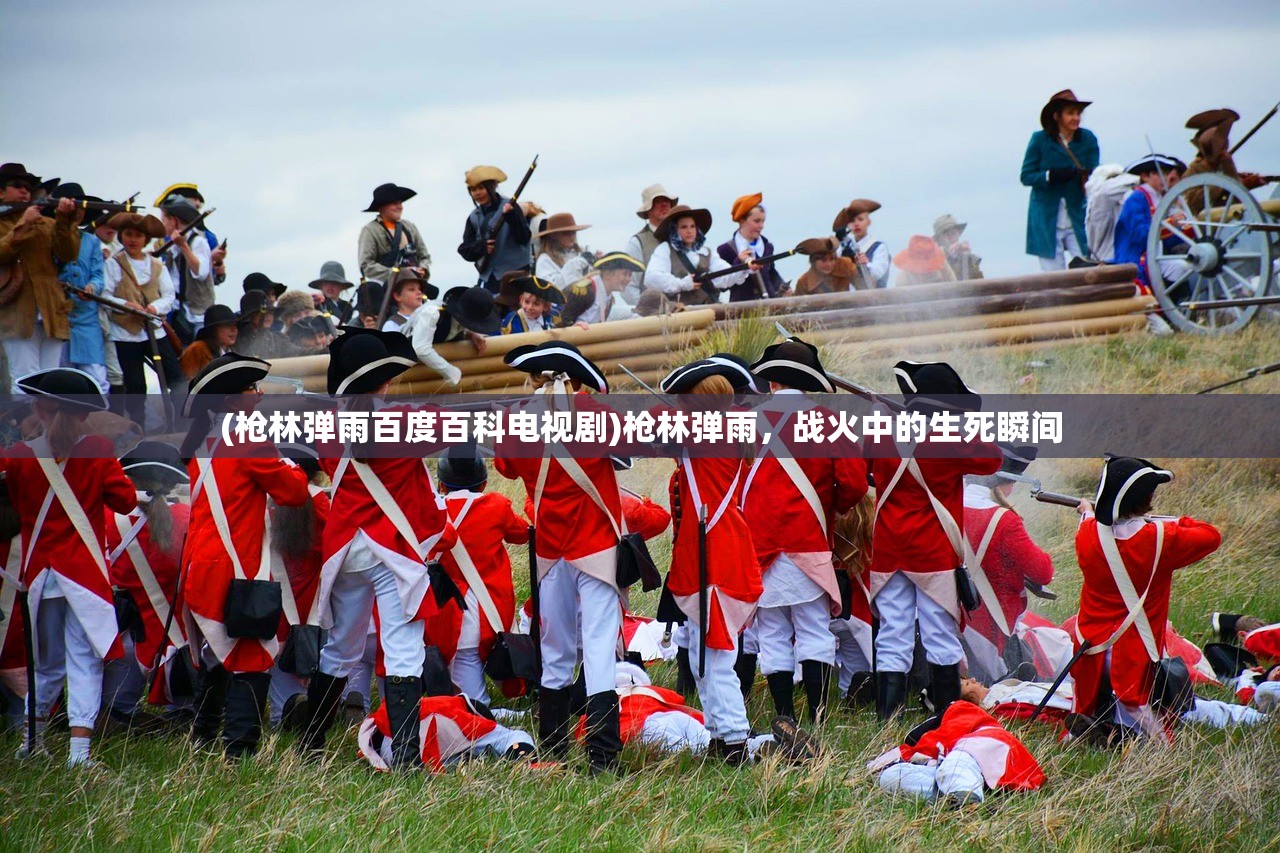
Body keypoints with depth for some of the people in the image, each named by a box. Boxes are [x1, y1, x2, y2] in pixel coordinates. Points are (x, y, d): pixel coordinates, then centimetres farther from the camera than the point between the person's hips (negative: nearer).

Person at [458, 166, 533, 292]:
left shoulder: (508, 207, -2)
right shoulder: (474, 217, 12)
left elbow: (524, 239, -10)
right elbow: (465, 250, 8)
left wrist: (511, 217, -26)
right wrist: (482, 246, -13)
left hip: (514, 272, -5)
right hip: (488, 277, 5)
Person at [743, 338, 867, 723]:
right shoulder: (827, 420, 0)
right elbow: (854, 482, -4)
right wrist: (835, 508, 17)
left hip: (759, 542, 1)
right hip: (809, 541, -1)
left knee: (772, 634, 7)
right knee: (815, 632, 1)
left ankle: (784, 718, 4)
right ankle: (816, 717, -7)